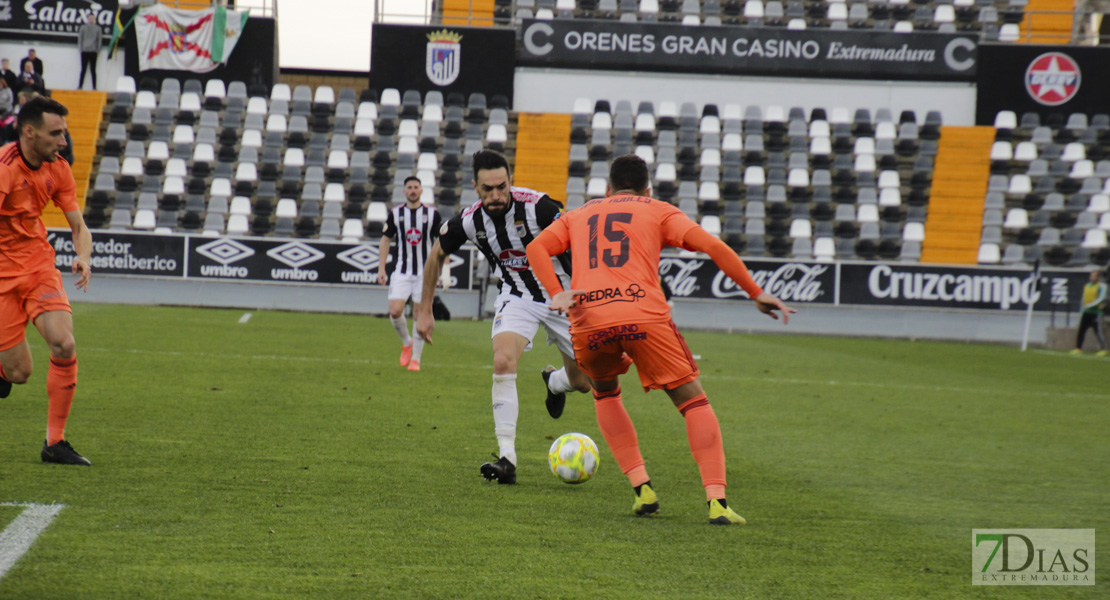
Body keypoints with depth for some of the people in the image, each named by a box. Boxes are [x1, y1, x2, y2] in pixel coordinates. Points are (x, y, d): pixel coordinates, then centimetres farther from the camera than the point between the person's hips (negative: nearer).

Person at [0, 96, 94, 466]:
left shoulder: (57, 169, 0)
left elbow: (78, 227, 6)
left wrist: (83, 256, -15)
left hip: (39, 268, 5)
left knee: (64, 345, -17)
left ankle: (55, 442, -5)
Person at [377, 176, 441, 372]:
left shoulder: (432, 214, -1)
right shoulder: (396, 213, 2)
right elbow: (385, 240, 9)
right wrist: (381, 268, 3)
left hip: (425, 272, -1)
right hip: (402, 271, 1)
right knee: (395, 311, -11)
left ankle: (415, 359, 8)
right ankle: (406, 342, 17)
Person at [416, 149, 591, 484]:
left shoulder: (536, 206, -28)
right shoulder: (469, 221, -16)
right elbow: (438, 254, 4)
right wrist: (425, 311, 6)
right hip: (516, 297, 1)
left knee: (583, 382, 4)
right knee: (503, 362, -25)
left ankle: (554, 382, 44)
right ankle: (507, 458, -22)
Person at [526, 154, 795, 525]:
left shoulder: (578, 215, 29)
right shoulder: (658, 212, 21)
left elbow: (536, 247, 11)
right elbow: (711, 246, 6)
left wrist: (557, 294, -1)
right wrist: (756, 293, 9)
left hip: (587, 323, 2)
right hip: (643, 314, -2)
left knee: (605, 393, 30)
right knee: (693, 401, 8)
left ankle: (642, 488, 16)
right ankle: (716, 501, -9)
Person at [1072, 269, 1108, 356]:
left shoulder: (1101, 286, -3)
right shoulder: (1087, 286, 16)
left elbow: (1101, 298, -14)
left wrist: (1090, 305, -22)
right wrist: (1081, 312, 20)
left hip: (1096, 312, -6)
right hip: (1086, 312, 6)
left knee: (1098, 331, -7)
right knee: (1081, 330, 1)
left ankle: (1103, 349, -1)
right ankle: (1078, 348, 5)